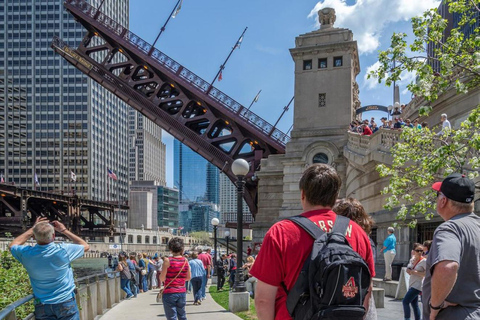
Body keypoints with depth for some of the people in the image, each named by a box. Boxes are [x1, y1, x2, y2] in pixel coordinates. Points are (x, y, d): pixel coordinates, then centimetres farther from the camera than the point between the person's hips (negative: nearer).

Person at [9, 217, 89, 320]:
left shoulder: (26, 253, -12)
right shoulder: (63, 250, -18)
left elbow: (12, 245, 13)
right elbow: (85, 246, 2)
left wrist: (32, 229, 10)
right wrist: (64, 230, 5)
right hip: (66, 303, -2)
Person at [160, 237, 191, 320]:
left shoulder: (168, 260, -11)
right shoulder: (185, 260, 1)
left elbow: (162, 278, -9)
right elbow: (188, 277, 9)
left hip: (169, 293, -4)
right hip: (182, 292, 4)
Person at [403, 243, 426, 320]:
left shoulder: (424, 261, -12)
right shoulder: (412, 260, 9)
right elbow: (409, 271, 22)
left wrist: (415, 272, -20)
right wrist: (409, 271, -2)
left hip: (417, 285, -8)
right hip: (411, 285, 8)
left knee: (405, 301, -13)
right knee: (414, 304, 12)